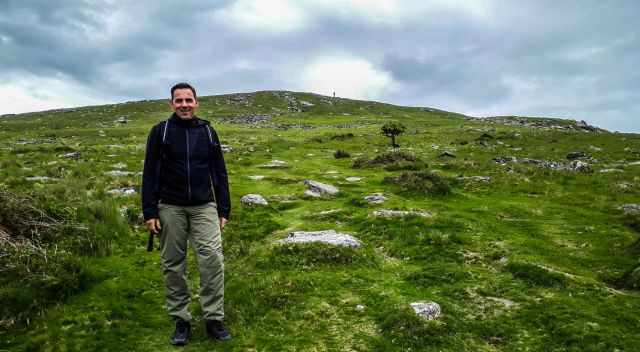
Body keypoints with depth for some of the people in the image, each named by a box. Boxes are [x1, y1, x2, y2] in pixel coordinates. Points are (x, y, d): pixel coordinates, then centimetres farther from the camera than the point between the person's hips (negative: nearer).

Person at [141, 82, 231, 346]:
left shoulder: (208, 132, 7)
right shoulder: (160, 131, 2)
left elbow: (220, 173, 10)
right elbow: (150, 174, 0)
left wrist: (224, 210, 6)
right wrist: (149, 212, -6)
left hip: (204, 207, 1)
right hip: (170, 208, 0)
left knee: (213, 259, -11)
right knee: (173, 265, 5)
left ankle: (214, 319, 0)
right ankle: (181, 321, 18)